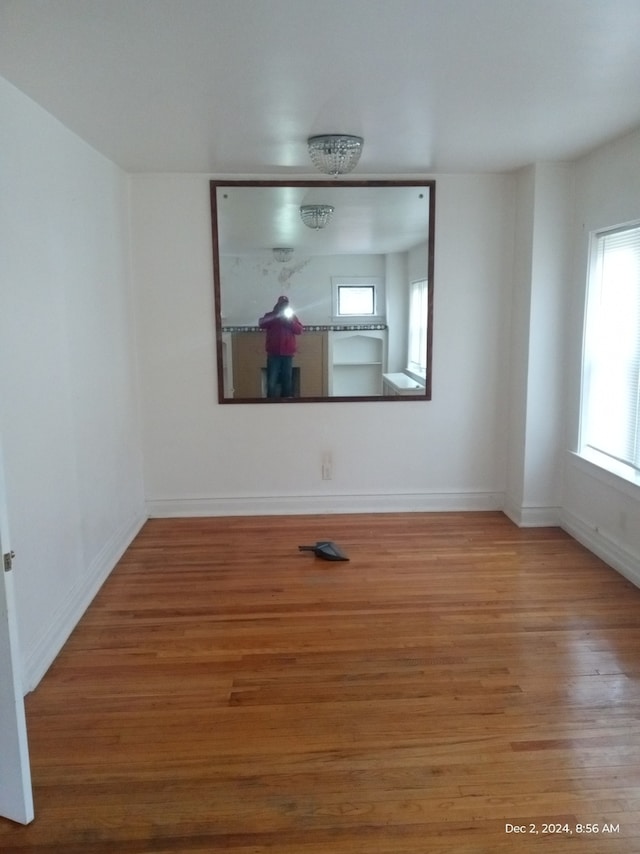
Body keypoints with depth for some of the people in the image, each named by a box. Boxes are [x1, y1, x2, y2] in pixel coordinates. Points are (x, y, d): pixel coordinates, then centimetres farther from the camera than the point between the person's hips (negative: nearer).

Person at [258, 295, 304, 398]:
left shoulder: (292, 316, 15)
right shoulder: (270, 316, 11)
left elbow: (299, 330, 4)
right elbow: (261, 324, -9)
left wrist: (290, 322, -10)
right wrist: (275, 315, -12)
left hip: (287, 353, 2)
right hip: (273, 353, -2)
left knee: (287, 380, 5)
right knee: (271, 381, -7)